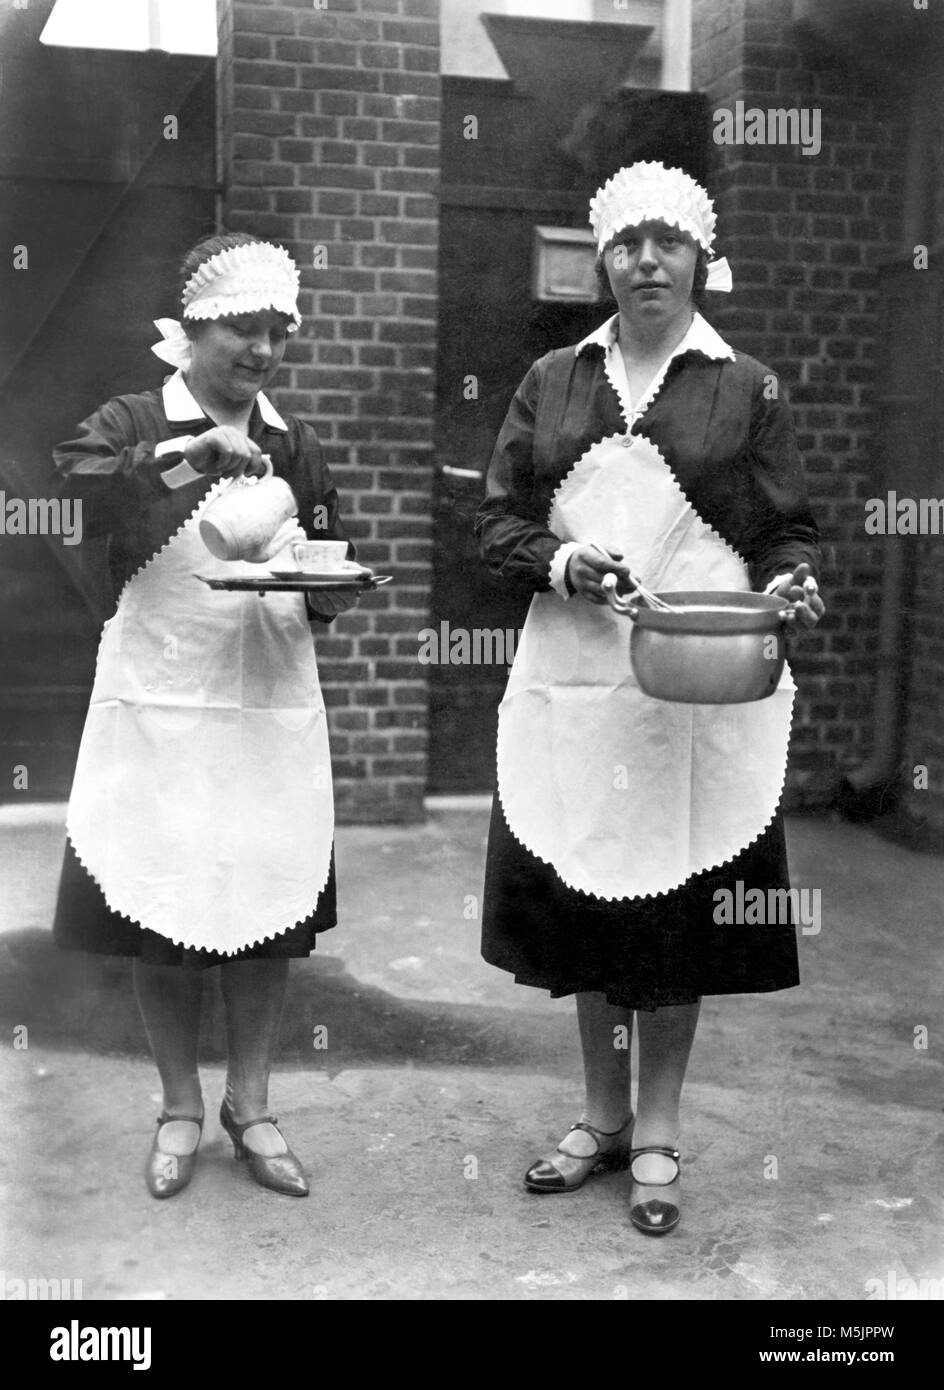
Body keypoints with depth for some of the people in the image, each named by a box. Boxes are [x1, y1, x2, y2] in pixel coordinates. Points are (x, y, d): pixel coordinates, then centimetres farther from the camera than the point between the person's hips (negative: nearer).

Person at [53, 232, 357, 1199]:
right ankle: (180, 1109, 24)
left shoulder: (293, 446, 10)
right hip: (160, 711, -3)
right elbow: (79, 489, -21)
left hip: (273, 711, 3)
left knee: (272, 907, 7)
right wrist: (188, 451, -30)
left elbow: (328, 590, 12)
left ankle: (250, 1106, 25)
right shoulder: (134, 425, 0)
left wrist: (324, 586, -10)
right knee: (158, 911, 5)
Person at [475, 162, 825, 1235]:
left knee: (682, 899, 4)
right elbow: (496, 520, 8)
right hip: (574, 675, 2)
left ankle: (657, 1136, 22)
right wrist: (560, 563, -11)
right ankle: (602, 1116, 29)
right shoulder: (553, 380, 11)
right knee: (578, 894, 9)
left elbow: (786, 530, 5)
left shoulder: (745, 389, 5)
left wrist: (790, 584, -16)